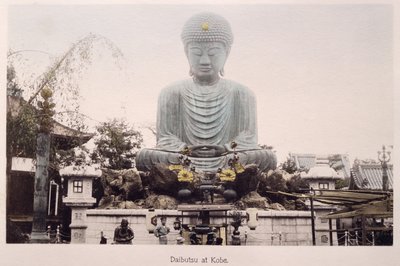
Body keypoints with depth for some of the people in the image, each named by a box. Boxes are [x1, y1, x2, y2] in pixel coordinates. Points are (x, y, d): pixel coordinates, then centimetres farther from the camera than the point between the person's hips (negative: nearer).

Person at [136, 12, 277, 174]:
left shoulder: (241, 94, 12)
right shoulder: (171, 94, 12)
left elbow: (248, 137, 0)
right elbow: (165, 137, 2)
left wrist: (227, 149, -23)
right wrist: (185, 150, -22)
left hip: (229, 167, 0)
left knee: (267, 158, -27)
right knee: (144, 156, -24)